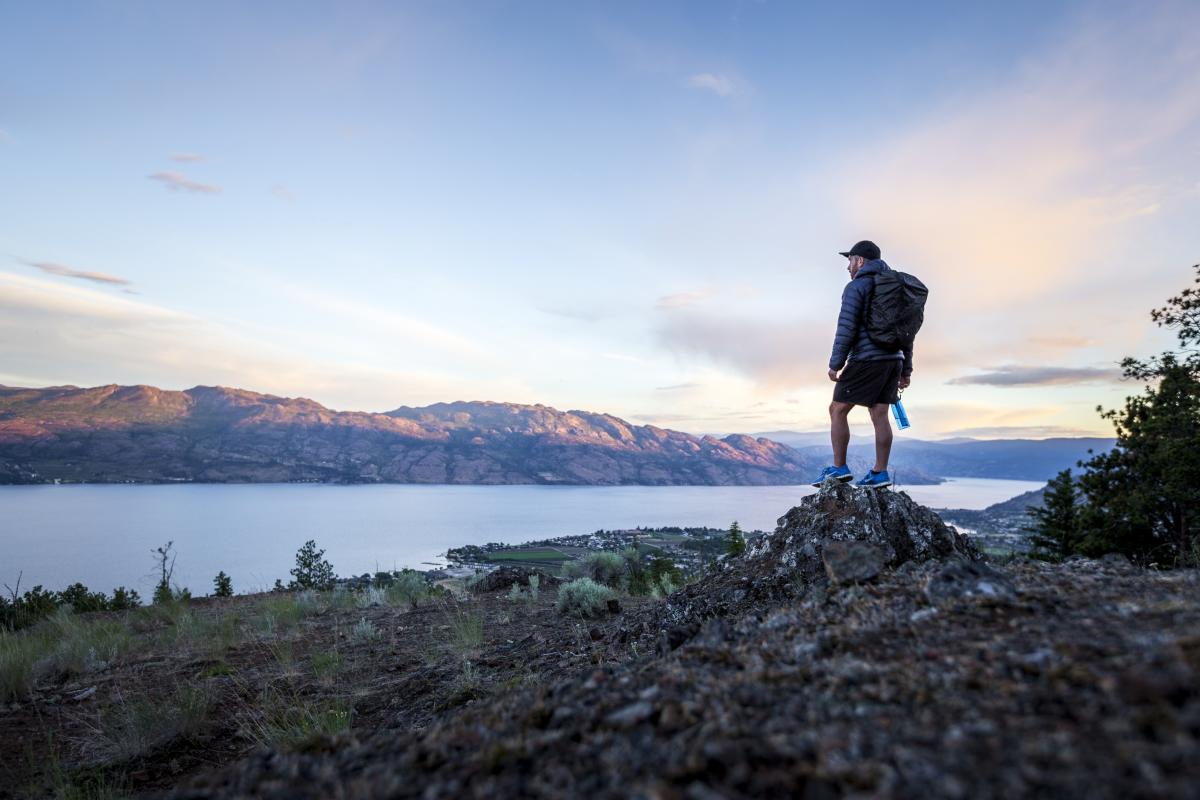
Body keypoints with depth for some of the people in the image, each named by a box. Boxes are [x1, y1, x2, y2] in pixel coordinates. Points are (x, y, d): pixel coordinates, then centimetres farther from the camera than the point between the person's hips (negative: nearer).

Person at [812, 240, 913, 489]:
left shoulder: (856, 287, -5)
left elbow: (846, 328, -14)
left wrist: (835, 363, -10)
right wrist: (906, 370, 19)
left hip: (867, 359, -8)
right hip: (893, 359, 8)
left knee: (837, 410, 1)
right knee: (880, 415, 7)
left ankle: (839, 468, 1)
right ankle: (880, 473, 6)